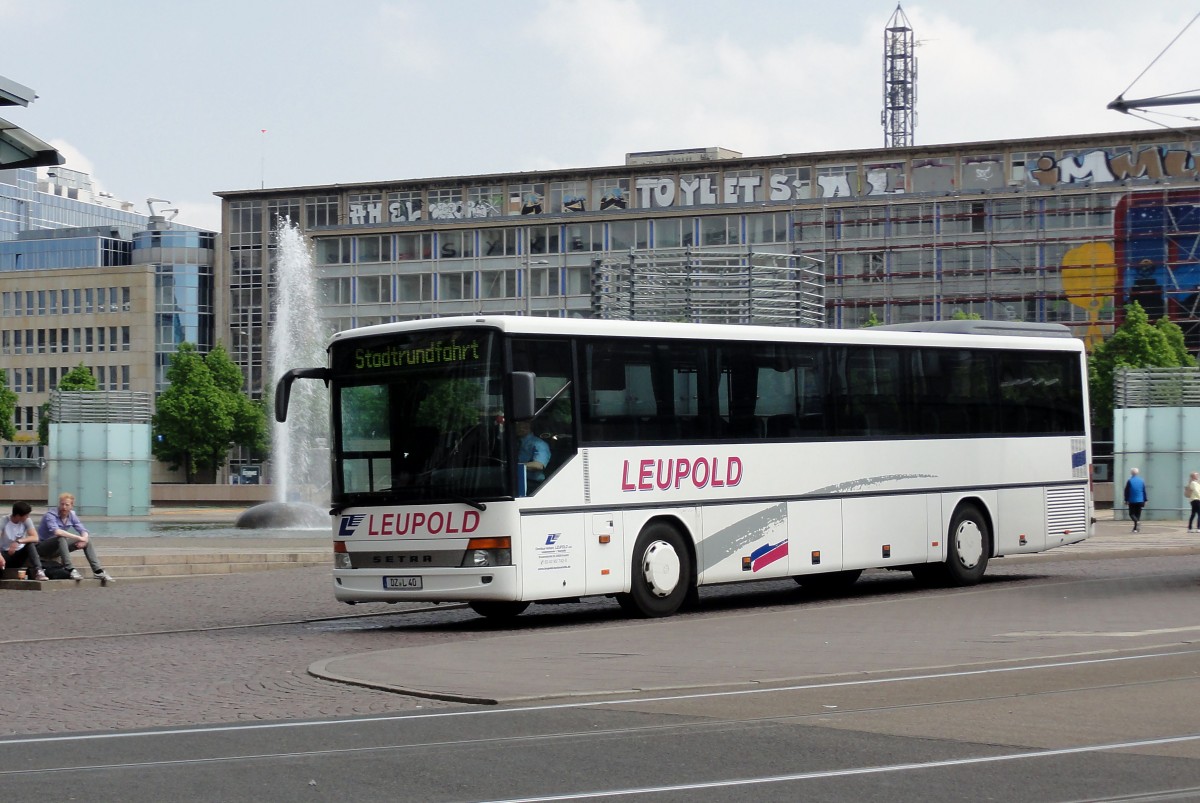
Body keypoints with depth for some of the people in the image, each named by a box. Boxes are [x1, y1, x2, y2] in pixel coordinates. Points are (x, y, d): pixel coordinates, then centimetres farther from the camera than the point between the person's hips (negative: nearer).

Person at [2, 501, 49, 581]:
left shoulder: (26, 521, -6)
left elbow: (35, 538, -19)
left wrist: (18, 541, -34)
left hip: (20, 554, 3)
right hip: (6, 554, -3)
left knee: (31, 544, -28)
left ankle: (38, 571, -34)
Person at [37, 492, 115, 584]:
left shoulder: (71, 515, 0)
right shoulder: (51, 515, -21)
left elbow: (84, 531, -2)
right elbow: (56, 531, -39)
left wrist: (84, 539, -27)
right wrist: (78, 537, -40)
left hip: (58, 548, 7)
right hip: (43, 547, -7)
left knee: (87, 539, -3)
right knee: (61, 538, -37)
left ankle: (98, 571, -7)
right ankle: (70, 570, -40)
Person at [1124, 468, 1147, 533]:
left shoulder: (1129, 481, -6)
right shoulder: (1142, 481, 3)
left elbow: (1126, 491, -5)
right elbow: (1144, 491, 6)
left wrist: (1126, 500, 2)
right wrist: (1145, 500, 11)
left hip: (1132, 501, -3)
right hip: (1140, 501, 3)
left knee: (1132, 514, 2)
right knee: (1138, 514, 10)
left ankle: (1137, 521, -26)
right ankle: (1136, 528, 9)